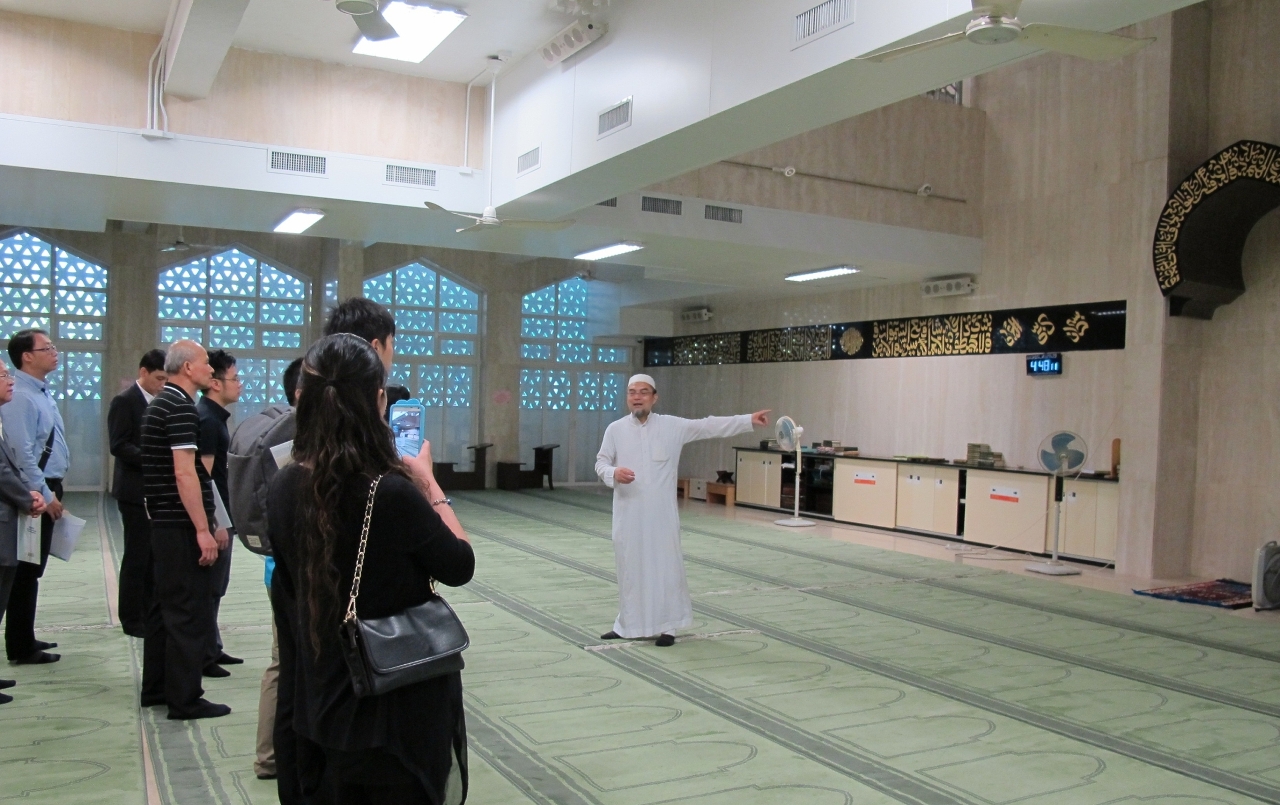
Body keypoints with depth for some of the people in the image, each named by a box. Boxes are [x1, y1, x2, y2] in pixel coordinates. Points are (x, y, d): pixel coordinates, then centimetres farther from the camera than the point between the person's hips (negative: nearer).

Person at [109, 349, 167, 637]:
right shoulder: (124, 401, -8)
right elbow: (119, 446, -16)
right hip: (136, 490, -7)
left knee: (154, 556, 10)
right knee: (137, 557, 0)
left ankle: (150, 613, 18)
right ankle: (132, 619, 9)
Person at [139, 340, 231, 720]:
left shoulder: (160, 404, 16)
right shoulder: (181, 407, -15)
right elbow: (185, 474, -22)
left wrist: (210, 523, 23)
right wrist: (203, 530, -22)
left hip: (164, 521, 10)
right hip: (183, 525, -10)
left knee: (166, 605, 16)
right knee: (189, 610, -4)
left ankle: (156, 688, 26)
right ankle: (184, 699, 2)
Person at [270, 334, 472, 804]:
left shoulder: (287, 487, -6)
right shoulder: (392, 492, -26)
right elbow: (461, 566, -10)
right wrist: (428, 483, -2)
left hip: (327, 697, 6)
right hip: (401, 701, -6)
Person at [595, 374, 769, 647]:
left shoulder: (673, 426, 0)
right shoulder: (615, 429, 2)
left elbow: (709, 426, -2)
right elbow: (601, 462, 6)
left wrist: (749, 420, -7)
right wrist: (613, 473, -18)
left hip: (661, 513, -1)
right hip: (628, 513, 1)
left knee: (665, 567, 3)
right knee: (630, 568, 9)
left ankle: (666, 626, 14)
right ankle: (628, 626, 21)